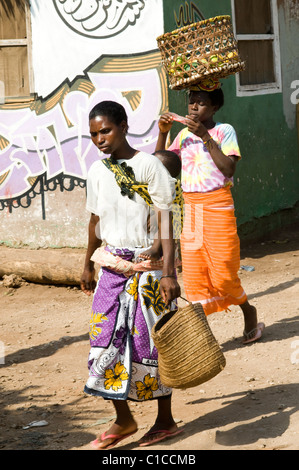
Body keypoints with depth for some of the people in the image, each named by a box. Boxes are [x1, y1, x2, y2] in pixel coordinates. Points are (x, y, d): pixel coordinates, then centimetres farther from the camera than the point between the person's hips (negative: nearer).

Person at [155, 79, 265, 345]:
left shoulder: (224, 131, -4)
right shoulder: (184, 135, 11)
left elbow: (229, 168, -16)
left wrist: (205, 137, -20)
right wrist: (163, 134, -2)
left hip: (217, 206, -5)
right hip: (191, 207, 5)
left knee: (223, 273, -2)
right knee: (193, 273, 0)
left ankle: (249, 312, 25)